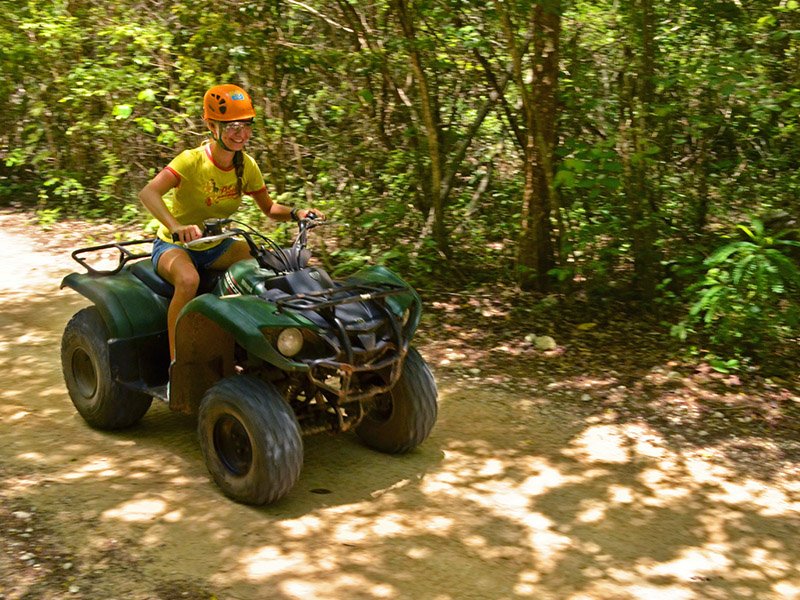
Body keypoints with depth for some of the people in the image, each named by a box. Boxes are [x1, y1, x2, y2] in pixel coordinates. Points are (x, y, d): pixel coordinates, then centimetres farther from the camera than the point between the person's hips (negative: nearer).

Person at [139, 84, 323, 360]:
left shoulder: (246, 166, -5)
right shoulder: (192, 160, -23)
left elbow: (269, 208, 6)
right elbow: (148, 192, -38)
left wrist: (295, 213, -17)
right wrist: (176, 226, -57)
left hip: (216, 246, 6)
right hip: (175, 245, -6)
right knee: (188, 279, -38)